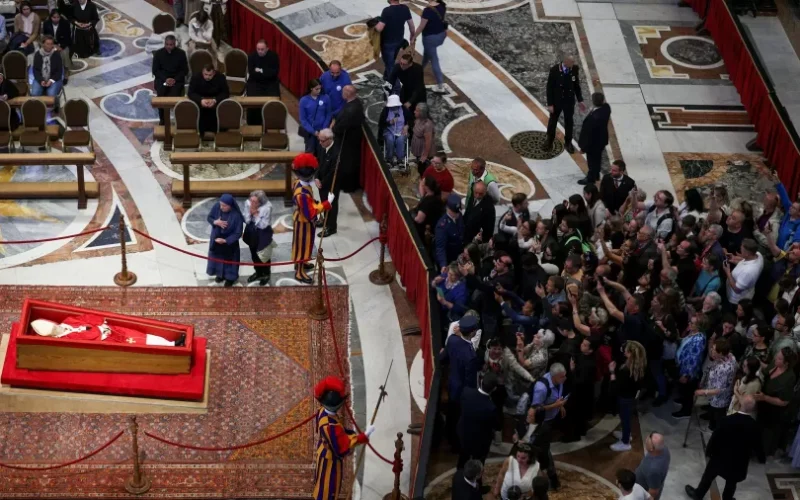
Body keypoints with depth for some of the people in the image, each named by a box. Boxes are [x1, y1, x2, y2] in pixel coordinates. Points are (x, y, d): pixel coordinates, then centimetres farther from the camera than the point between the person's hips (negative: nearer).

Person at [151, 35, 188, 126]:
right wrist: (165, 79, -15)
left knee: (175, 94, -32)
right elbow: (155, 70, 2)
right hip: (162, 79, 1)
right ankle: (162, 119, -17)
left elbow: (185, 70, 2)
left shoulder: (181, 53, 1)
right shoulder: (158, 53, 3)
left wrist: (175, 79, -15)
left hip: (177, 79, -1)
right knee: (161, 93, -29)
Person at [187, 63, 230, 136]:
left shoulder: (221, 77, -14)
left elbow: (226, 93, -16)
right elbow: (191, 93, -18)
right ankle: (200, 132, -7)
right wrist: (201, 100, -39)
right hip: (200, 101, 0)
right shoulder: (195, 77, -14)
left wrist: (215, 100, -36)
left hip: (216, 101, 0)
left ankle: (218, 132, -3)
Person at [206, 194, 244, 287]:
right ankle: (220, 274, 49)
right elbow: (209, 217, -4)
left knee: (229, 259, 17)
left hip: (230, 242, -4)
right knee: (218, 257, 24)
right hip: (216, 238, 4)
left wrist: (225, 240, -26)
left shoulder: (236, 216, -31)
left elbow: (238, 233, -23)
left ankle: (230, 277, 41)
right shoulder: (216, 206, -20)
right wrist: (215, 222, -26)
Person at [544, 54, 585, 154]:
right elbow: (549, 88, -15)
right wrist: (550, 104, -15)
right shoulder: (554, 70, -24)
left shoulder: (575, 68, -14)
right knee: (553, 121, 17)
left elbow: (577, 85, 0)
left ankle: (568, 143, 34)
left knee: (569, 122, 16)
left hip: (569, 101, 2)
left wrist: (580, 100, 0)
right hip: (556, 101, -2)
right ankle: (549, 142, 37)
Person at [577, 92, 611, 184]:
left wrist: (584, 147, -17)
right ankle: (596, 175, 51)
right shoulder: (606, 107, -19)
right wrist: (602, 101, -9)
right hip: (601, 140, 8)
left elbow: (588, 133, -29)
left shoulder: (593, 118, -42)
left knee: (592, 160, 17)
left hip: (593, 142, -8)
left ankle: (591, 178, 39)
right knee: (597, 158, 29)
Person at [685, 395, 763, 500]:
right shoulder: (754, 426, -22)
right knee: (731, 481, 21)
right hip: (740, 460, 0)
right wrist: (761, 457, 12)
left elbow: (715, 437, -15)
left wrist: (709, 451, 2)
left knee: (708, 476, 21)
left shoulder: (727, 420, -25)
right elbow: (756, 445, -8)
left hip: (721, 456, 0)